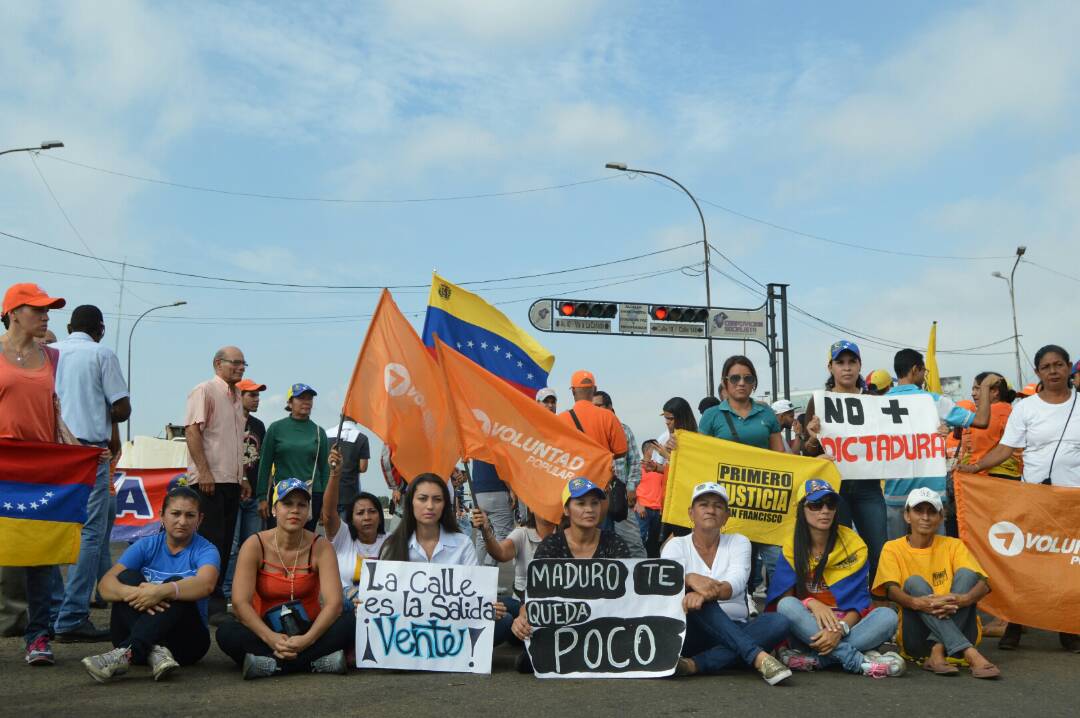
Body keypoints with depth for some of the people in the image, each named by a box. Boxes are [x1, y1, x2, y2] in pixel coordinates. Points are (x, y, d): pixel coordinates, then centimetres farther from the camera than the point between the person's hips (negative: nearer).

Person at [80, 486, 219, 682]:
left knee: (175, 587, -28)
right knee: (128, 576, -19)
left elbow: (205, 585, -28)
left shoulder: (205, 550, -4)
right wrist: (132, 592, -35)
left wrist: (161, 591, -44)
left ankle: (127, 653, -46)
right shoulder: (146, 546, 4)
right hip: (138, 632, 3)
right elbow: (106, 585, -12)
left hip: (187, 639, -2)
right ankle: (154, 651, -40)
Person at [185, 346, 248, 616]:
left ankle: (217, 596, 15)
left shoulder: (236, 396, 20)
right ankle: (210, 600, -3)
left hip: (231, 481, 8)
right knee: (211, 540, -8)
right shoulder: (205, 391, -6)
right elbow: (192, 430, -15)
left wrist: (242, 477, 21)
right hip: (210, 480, -8)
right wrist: (204, 471, -21)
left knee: (225, 542, 9)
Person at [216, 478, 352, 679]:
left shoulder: (320, 548, -7)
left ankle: (270, 663, -28)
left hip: (308, 631, 0)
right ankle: (316, 661, -32)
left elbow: (334, 603, -18)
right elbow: (240, 602, -18)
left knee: (350, 621, -26)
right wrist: (271, 639, -33)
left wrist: (308, 639, -35)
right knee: (227, 632, -30)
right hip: (267, 631, 0)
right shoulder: (255, 545, -9)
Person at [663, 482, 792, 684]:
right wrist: (691, 579, -39)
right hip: (692, 634, -2)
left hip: (734, 632, 2)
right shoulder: (677, 545, 7)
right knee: (695, 597, -32)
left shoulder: (738, 542, 10)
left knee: (778, 622, -26)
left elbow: (737, 582, -11)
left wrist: (708, 593, -34)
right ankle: (758, 657, -41)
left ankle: (695, 664, -38)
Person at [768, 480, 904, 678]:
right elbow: (781, 598, -6)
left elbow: (860, 601, -6)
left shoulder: (854, 545, -1)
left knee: (887, 616, -27)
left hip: (848, 626, 1)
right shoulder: (792, 547, 0)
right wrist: (811, 603, -27)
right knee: (787, 606, -32)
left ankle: (815, 659, -34)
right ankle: (860, 660, -34)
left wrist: (840, 629, -26)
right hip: (808, 628, 0)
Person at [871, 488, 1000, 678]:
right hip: (916, 637, -1)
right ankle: (970, 653, -41)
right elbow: (891, 590, -14)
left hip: (959, 630, 2)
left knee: (965, 573, -17)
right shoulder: (893, 549, 5)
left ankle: (938, 652, -33)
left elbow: (984, 584, -7)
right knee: (915, 582, -25)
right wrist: (917, 603, -37)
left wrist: (963, 599, -32)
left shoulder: (953, 545, 8)